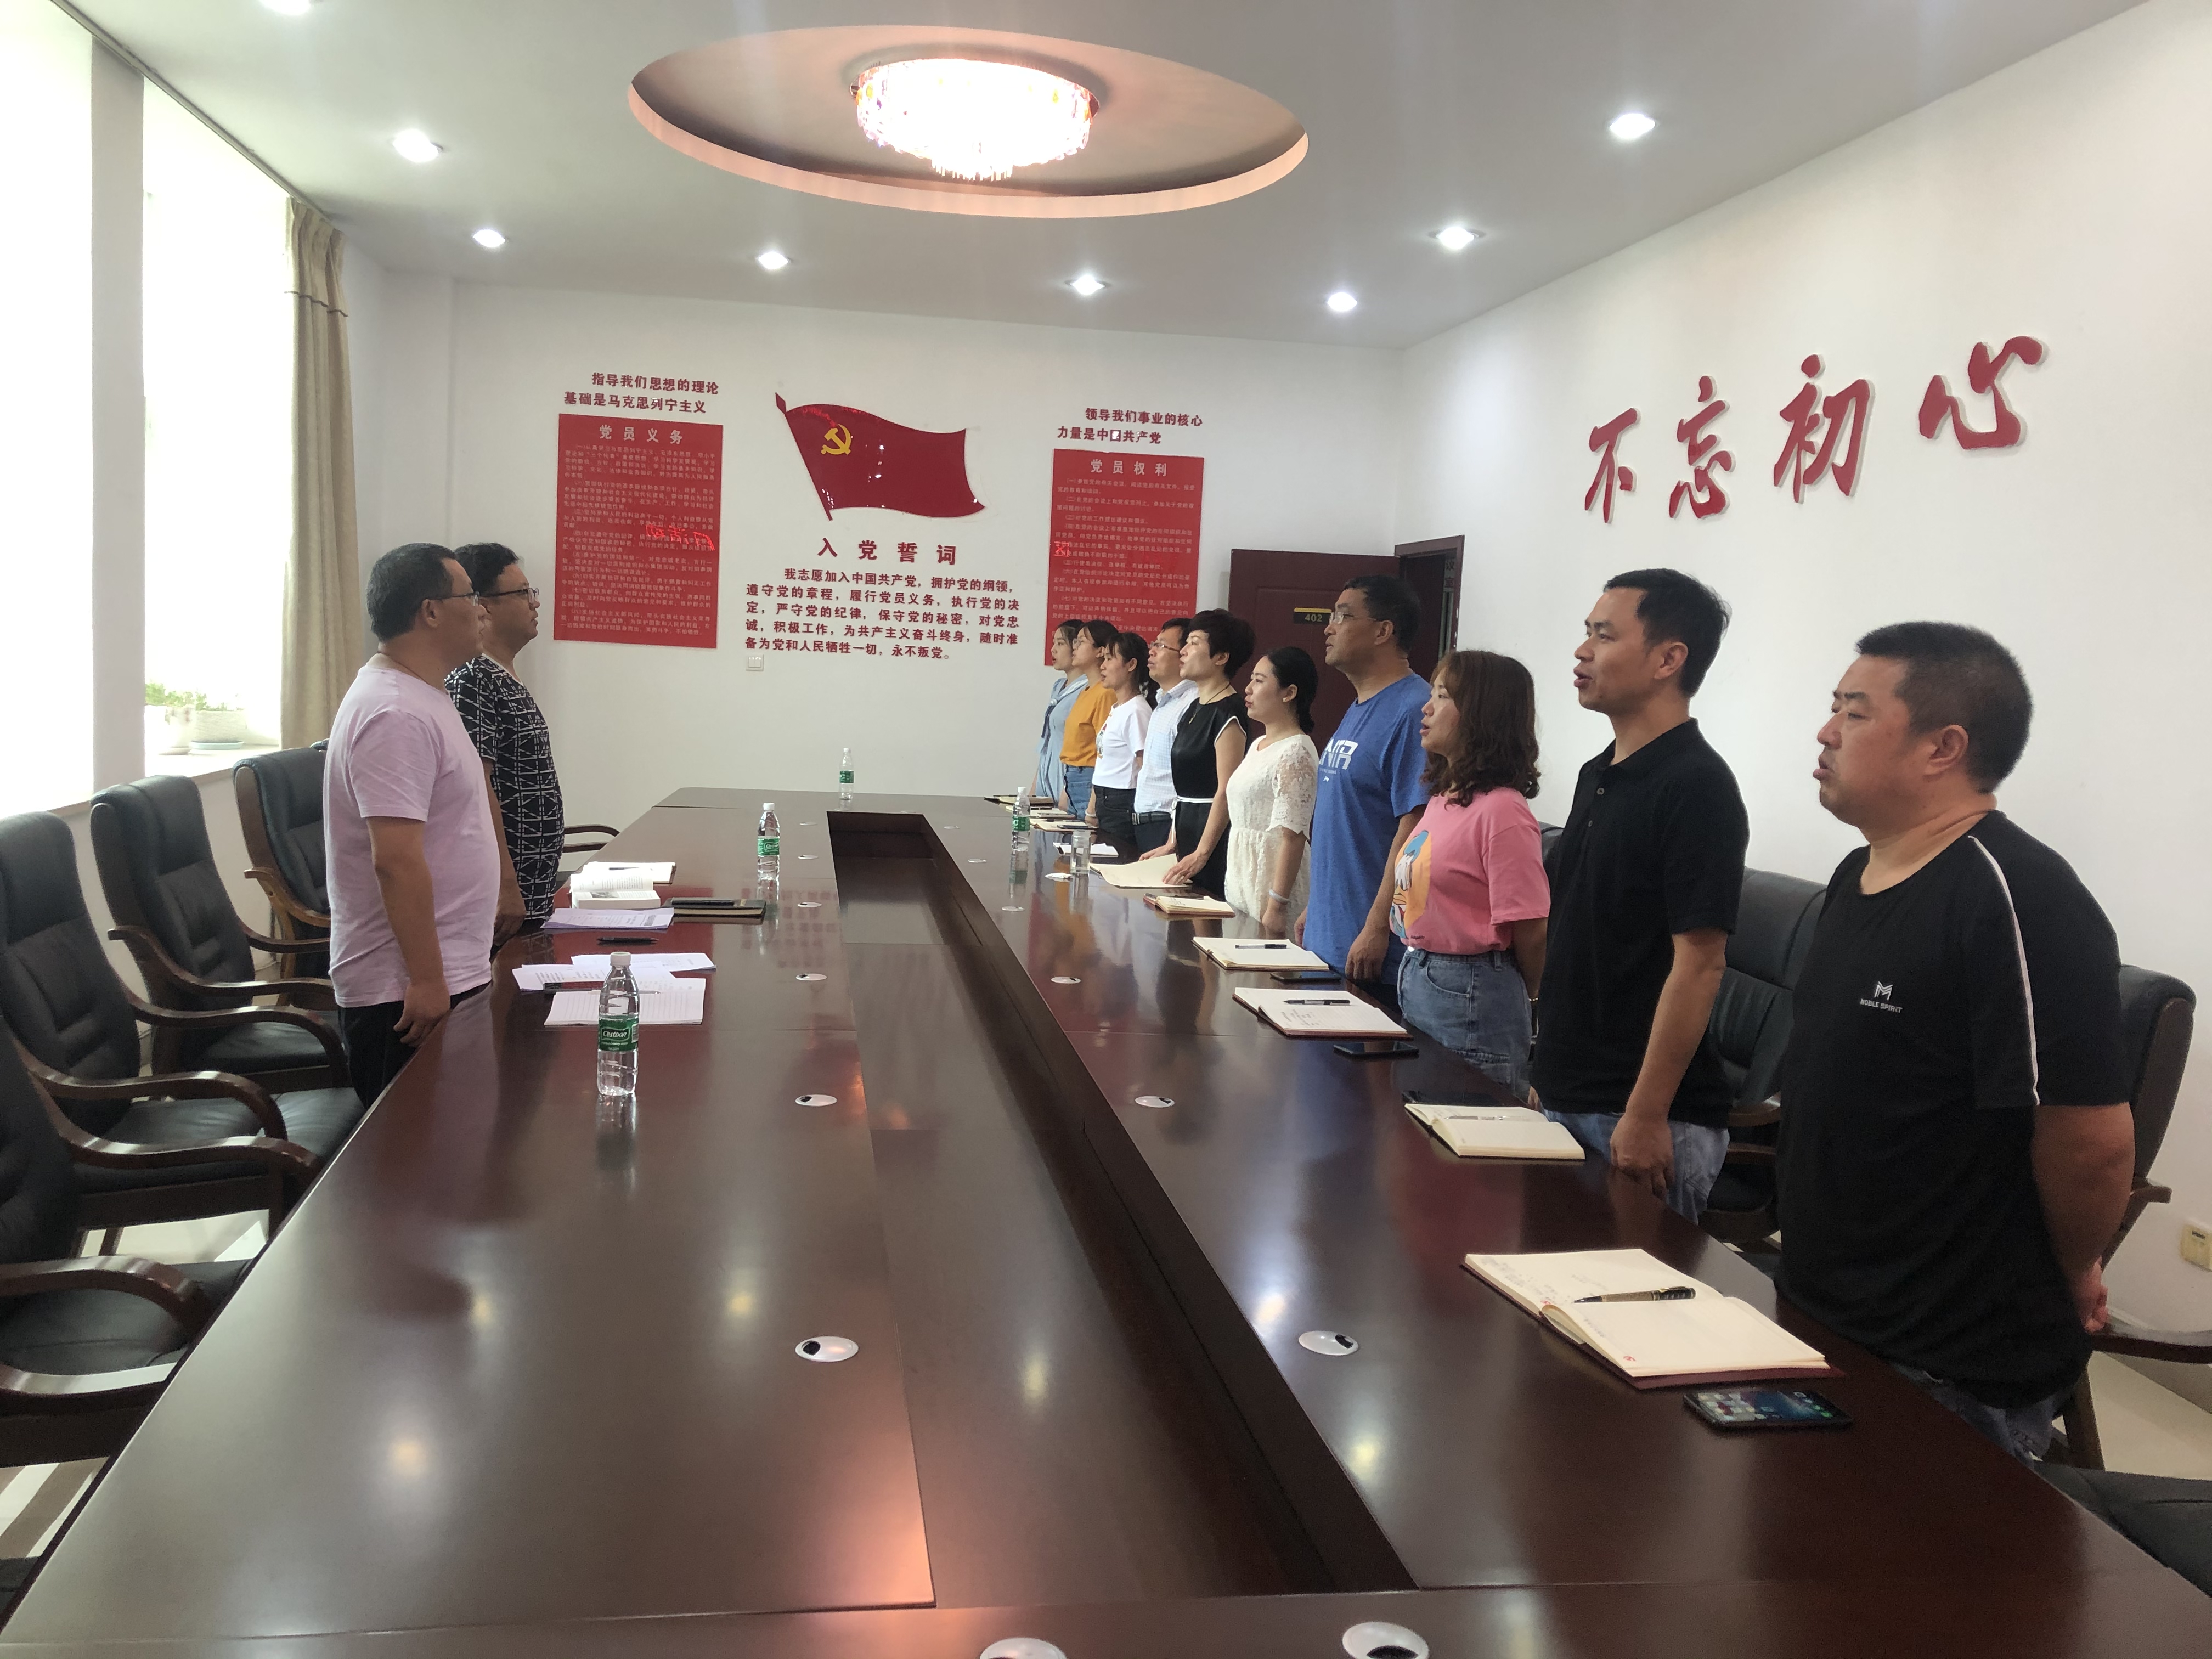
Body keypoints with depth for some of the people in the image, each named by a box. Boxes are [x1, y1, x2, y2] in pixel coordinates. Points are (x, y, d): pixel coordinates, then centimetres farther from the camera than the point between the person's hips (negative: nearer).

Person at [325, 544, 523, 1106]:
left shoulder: (423, 696, 14)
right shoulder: (395, 715, -19)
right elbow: (396, 859, -26)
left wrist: (501, 886, 25)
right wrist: (427, 980, -26)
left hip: (443, 975, 10)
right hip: (406, 991, -10)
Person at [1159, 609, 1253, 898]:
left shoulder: (1228, 712, -14)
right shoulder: (1195, 707, 15)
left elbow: (1227, 792, -19)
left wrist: (1202, 854, -21)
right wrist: (1172, 843, 16)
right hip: (1188, 827, 9)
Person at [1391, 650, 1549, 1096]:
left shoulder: (1502, 812, -19)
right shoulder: (1441, 799, 9)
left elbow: (1530, 931, -17)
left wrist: (1521, 999, -2)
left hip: (1472, 998, -9)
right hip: (1415, 980, 9)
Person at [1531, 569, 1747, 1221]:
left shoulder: (1695, 787, -16)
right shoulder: (1598, 774, 10)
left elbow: (1699, 965, -19)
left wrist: (1645, 1117, -20)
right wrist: (1546, 1069, 16)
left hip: (1644, 1117, -8)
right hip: (1565, 1099, 8)